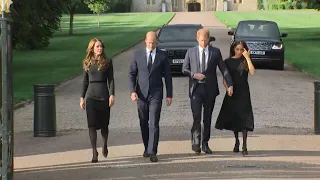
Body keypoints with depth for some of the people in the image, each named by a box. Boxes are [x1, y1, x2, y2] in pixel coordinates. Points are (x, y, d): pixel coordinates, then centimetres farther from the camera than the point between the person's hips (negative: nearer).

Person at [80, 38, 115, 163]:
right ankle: (94, 152, -4)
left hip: (104, 95, -1)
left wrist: (112, 95, -10)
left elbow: (111, 79, 0)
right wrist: (82, 97, 10)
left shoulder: (107, 62, 3)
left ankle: (105, 145, 35)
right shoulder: (87, 63, 8)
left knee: (104, 124, 7)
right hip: (91, 95, 1)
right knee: (92, 125, -7)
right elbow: (85, 81, 13)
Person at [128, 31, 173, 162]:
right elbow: (132, 74, 6)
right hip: (141, 94, 2)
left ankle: (152, 152, -12)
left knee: (154, 124, -10)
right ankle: (147, 148, 25)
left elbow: (167, 76, 6)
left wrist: (169, 95, 3)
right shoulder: (137, 55, 4)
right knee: (144, 123, 10)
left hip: (156, 94, -2)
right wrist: (133, 91, -6)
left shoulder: (162, 56, 2)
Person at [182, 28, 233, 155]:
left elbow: (223, 68, 3)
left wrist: (229, 85, -8)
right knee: (196, 117, -12)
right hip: (196, 88, -1)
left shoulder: (215, 52, 4)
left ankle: (205, 144, 16)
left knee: (207, 118, 7)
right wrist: (194, 75, -12)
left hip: (210, 89, 1)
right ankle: (196, 143, -12)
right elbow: (184, 69, 8)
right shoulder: (191, 52, 6)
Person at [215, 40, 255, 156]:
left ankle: (244, 146, -13)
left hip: (243, 93, -2)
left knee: (243, 118, -11)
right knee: (233, 117, 10)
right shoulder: (228, 62, 6)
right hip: (232, 92, 2)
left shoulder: (245, 61, 2)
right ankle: (236, 141, 31)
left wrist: (247, 58, -16)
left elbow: (252, 72, -16)